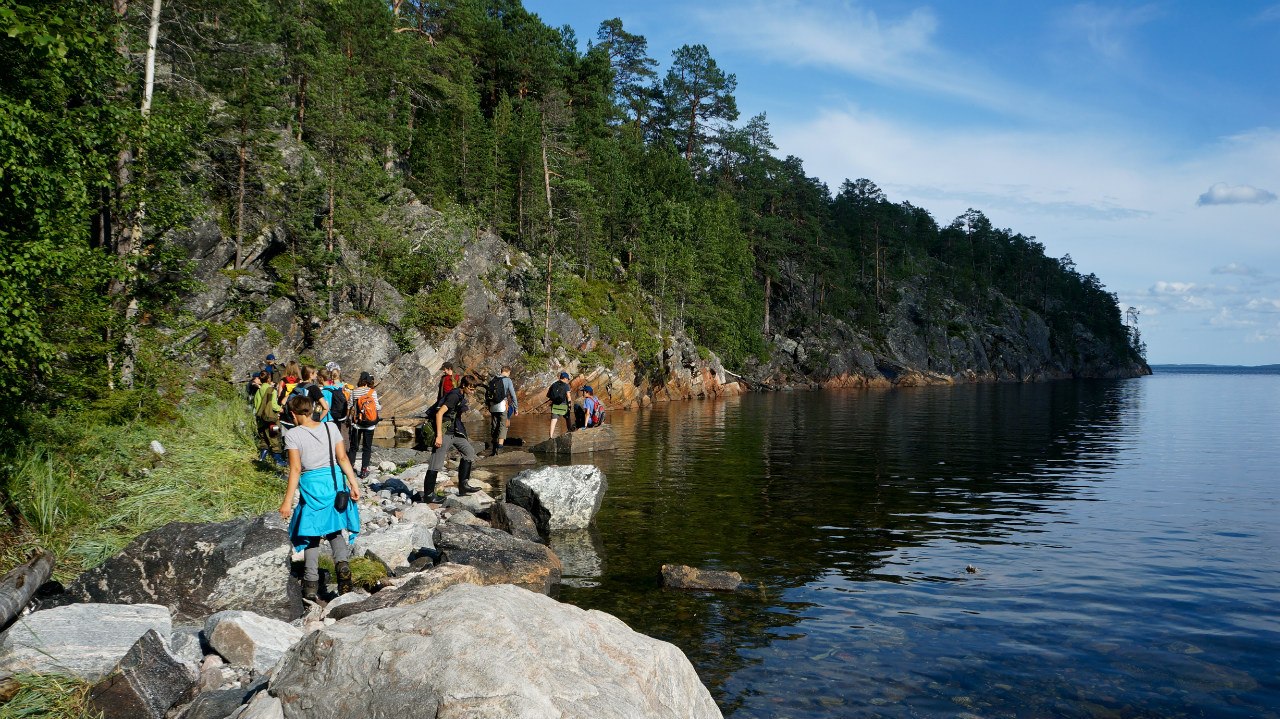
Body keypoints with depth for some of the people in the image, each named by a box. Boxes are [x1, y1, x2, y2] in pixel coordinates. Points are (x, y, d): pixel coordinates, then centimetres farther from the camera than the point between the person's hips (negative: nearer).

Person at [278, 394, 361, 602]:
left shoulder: (293, 435, -8)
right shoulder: (330, 427, 2)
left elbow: (295, 469, -11)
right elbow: (342, 458, 1)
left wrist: (288, 501, -8)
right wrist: (353, 483, 5)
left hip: (311, 486, -3)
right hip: (334, 483, 3)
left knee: (311, 535, 9)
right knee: (335, 529, 16)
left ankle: (311, 586, 7)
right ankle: (342, 562, -13)